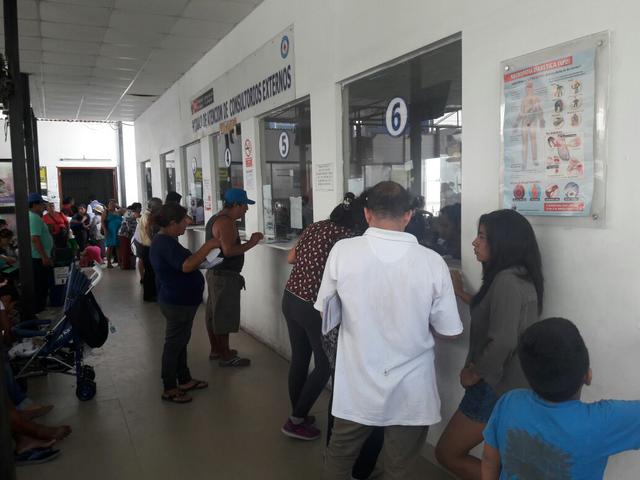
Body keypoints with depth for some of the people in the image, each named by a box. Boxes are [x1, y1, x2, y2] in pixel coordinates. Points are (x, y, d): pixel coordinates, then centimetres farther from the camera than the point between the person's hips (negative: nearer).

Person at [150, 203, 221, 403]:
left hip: (179, 300, 11)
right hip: (178, 303, -11)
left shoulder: (164, 239, 10)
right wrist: (208, 246, -31)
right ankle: (169, 390, 16)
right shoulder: (166, 243, -24)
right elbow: (187, 266, -35)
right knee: (174, 344, 2)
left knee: (181, 341, 20)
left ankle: (184, 380, 34)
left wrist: (201, 256, 11)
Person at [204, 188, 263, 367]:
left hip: (214, 272, 11)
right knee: (224, 317, -3)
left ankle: (216, 350, 29)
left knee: (214, 314, 17)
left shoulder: (216, 218, 14)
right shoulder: (226, 222, -19)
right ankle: (226, 357, 5)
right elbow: (229, 251, -28)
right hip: (225, 276, -11)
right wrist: (251, 243, -20)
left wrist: (248, 242, 15)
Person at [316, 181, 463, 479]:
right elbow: (450, 331, -4)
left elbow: (323, 310, 0)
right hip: (411, 392, 0)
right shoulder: (432, 261, -14)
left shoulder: (342, 250, -13)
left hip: (356, 387, 1)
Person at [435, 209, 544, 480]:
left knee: (447, 453, 2)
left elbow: (502, 342, -28)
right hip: (508, 384, 10)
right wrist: (461, 293, 20)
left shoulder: (507, 280, -23)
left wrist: (475, 373, -14)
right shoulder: (518, 276, 8)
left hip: (497, 387, -10)